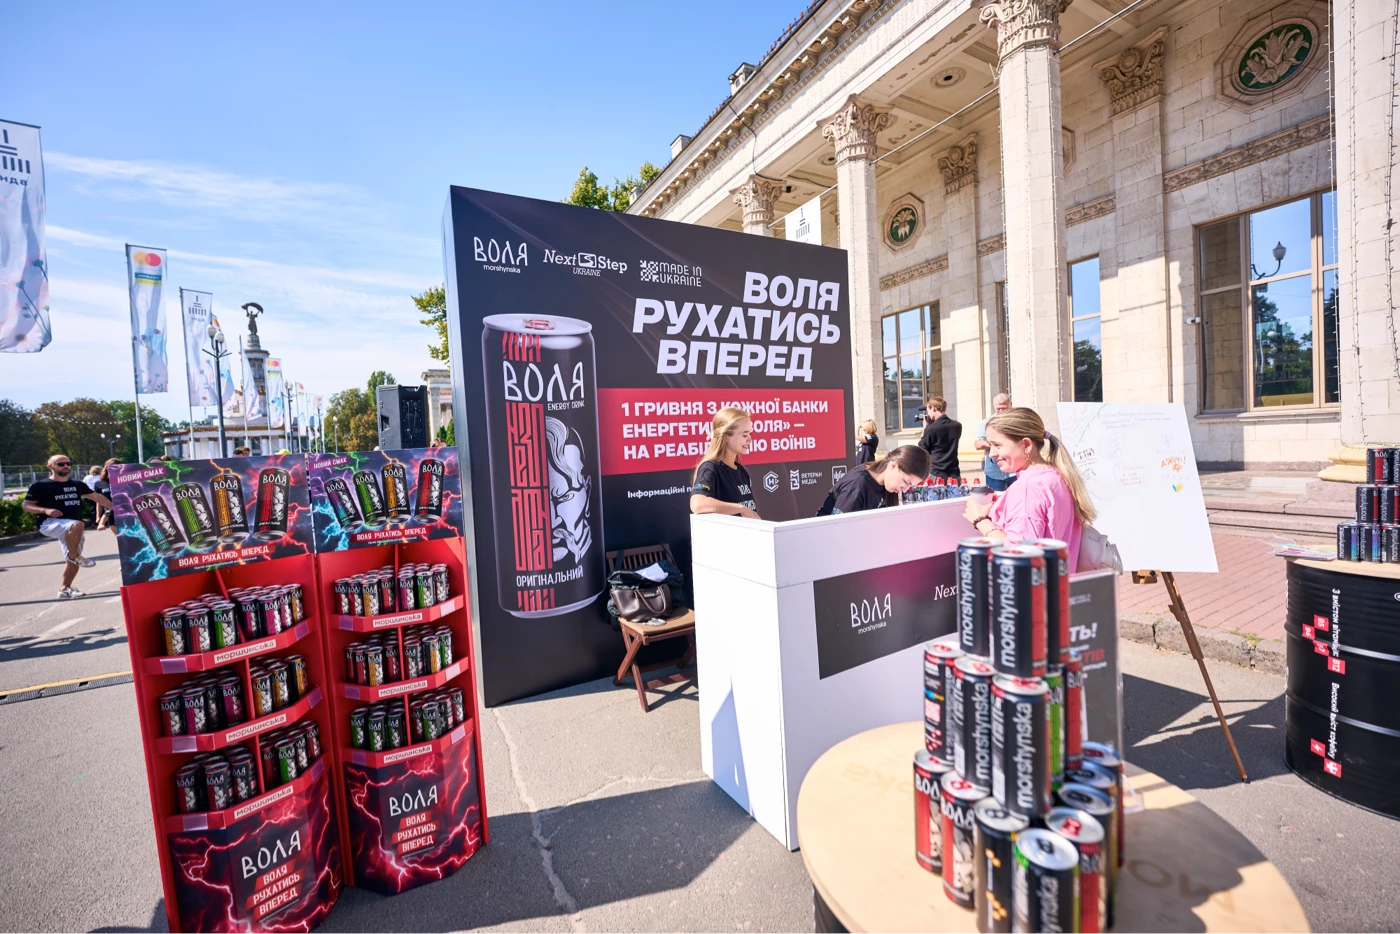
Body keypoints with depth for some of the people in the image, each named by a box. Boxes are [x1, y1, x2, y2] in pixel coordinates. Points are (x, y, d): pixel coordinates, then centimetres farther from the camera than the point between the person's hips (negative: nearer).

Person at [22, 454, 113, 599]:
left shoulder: (76, 485, 12)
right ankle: (74, 556, -19)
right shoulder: (40, 485, -3)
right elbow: (26, 505, -3)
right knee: (77, 525, -39)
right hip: (50, 524, -6)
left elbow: (96, 497, 20)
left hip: (72, 529, 6)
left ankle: (65, 589, 22)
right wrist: (45, 510, -21)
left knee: (73, 560, 8)